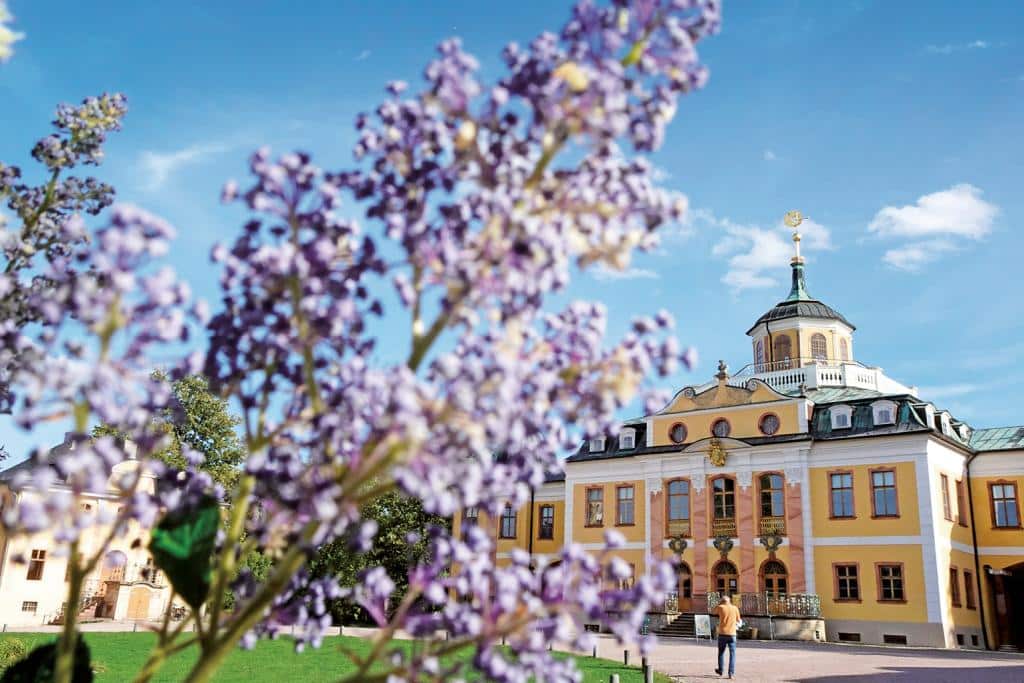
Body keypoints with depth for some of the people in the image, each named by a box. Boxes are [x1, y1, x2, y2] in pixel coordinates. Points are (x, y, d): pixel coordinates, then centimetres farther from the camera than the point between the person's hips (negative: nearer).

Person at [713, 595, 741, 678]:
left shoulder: (720, 607, -3)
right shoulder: (735, 608, 2)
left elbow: (715, 611, 19)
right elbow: (738, 621, 11)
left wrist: (721, 603, 14)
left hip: (722, 633, 0)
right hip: (732, 634, 0)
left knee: (721, 653, 16)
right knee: (732, 654, 2)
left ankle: (720, 670, 27)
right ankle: (731, 673, -7)